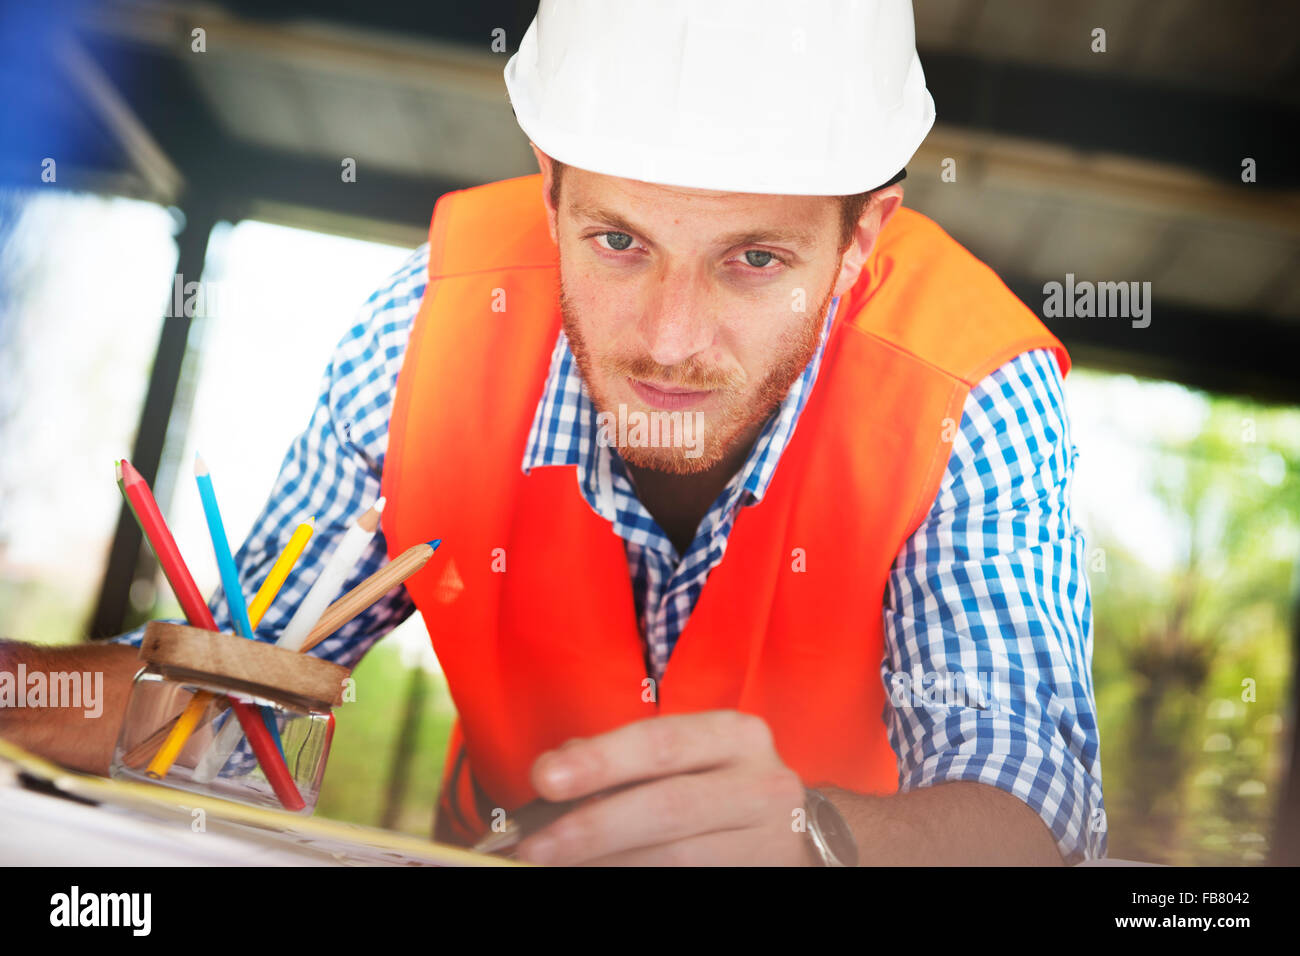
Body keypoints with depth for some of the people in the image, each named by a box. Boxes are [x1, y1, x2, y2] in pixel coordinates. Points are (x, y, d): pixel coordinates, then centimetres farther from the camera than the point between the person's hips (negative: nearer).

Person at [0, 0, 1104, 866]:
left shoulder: (970, 403, -21)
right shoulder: (444, 318, -17)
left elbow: (1033, 799, -27)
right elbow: (243, 658, -8)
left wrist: (808, 832, -46)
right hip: (500, 840, 2)